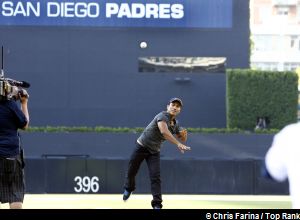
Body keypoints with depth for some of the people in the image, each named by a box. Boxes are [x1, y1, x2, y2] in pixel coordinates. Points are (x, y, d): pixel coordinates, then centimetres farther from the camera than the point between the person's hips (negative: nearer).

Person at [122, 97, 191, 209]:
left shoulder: (175, 124, 1)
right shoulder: (162, 116, -22)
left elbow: (182, 139, 13)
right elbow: (164, 131, -40)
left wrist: (184, 134, -14)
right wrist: (178, 144, -48)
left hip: (154, 152, 4)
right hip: (141, 147, -4)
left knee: (155, 177, -12)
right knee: (131, 171, 11)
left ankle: (157, 203, -13)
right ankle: (128, 188, 42)